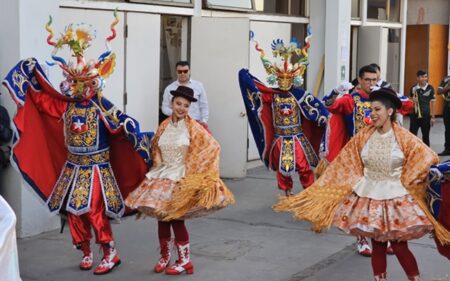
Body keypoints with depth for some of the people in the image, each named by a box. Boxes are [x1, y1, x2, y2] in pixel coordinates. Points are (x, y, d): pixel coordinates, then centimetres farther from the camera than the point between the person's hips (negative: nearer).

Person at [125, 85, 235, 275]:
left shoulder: (193, 128, -8)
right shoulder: (164, 126, 6)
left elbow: (212, 147, -10)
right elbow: (155, 148, 22)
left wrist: (196, 170, -9)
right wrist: (159, 167, 13)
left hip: (182, 178, -5)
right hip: (162, 176, 5)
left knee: (176, 218, -6)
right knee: (162, 217, 5)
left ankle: (185, 261, 6)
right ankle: (165, 256, 20)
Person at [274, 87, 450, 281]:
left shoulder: (404, 138, -9)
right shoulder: (364, 136, 0)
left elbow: (427, 160, -7)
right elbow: (345, 163, 4)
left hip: (395, 197, -3)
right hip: (369, 196, 3)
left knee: (399, 246, -2)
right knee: (377, 244, 9)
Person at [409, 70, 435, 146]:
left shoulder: (430, 88, -3)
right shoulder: (413, 88, 2)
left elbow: (432, 103, -1)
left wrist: (432, 117, -3)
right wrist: (412, 101, -10)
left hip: (426, 115, -1)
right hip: (415, 114, 1)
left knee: (425, 136, 8)